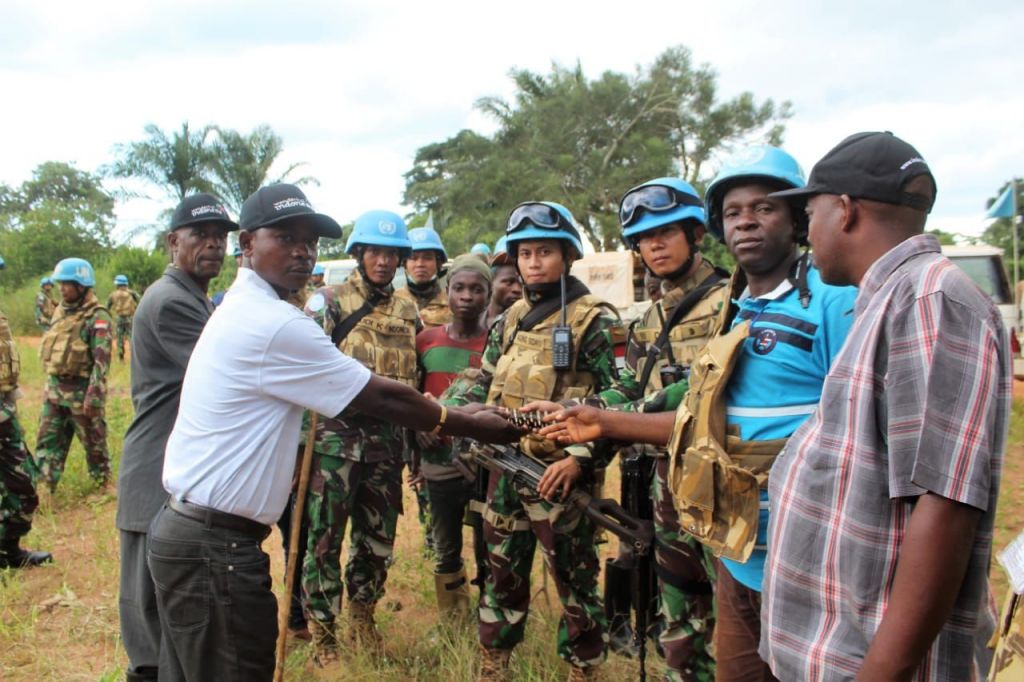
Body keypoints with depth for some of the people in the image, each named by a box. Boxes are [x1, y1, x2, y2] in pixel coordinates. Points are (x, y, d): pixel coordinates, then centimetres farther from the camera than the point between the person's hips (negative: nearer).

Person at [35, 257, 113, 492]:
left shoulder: (97, 317, -16)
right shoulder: (61, 311, 9)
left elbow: (101, 359, -22)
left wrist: (94, 396, -26)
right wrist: (51, 382, 21)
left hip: (81, 390, -7)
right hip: (54, 388, 7)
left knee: (93, 441, 8)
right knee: (47, 441, 9)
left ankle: (102, 483, 25)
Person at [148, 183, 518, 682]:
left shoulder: (238, 308, 14)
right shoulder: (276, 323, -18)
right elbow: (383, 399, -13)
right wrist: (484, 426, -2)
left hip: (184, 527, 10)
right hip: (215, 544, -10)